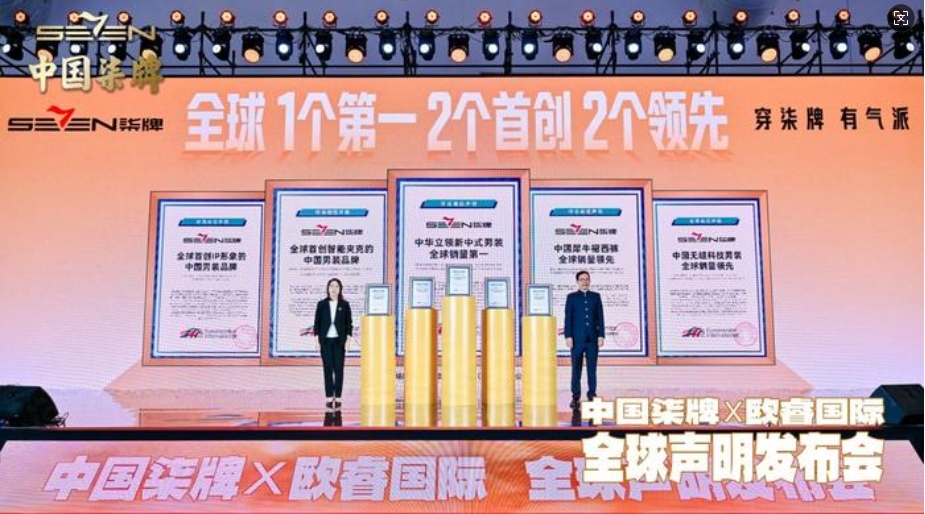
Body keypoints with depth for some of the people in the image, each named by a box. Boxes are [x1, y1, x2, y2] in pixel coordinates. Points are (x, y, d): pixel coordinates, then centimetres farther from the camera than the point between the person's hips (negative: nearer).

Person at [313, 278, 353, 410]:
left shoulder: (344, 304, 3)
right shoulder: (322, 304, 4)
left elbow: (349, 322, 3)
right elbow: (317, 322, 5)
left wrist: (348, 339, -4)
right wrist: (317, 339, -1)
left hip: (339, 341, 0)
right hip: (326, 340, 0)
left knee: (339, 369, -1)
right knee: (328, 369, 1)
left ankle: (338, 398, 3)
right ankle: (329, 398, 4)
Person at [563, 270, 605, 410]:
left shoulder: (595, 296, 10)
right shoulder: (571, 297, 5)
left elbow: (600, 317, 7)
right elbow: (568, 318, 0)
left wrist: (601, 335, 0)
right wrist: (568, 336, -7)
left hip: (593, 338, 1)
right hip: (577, 338, -1)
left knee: (592, 368, 3)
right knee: (576, 368, 1)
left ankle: (592, 395, 10)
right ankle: (575, 397, 6)